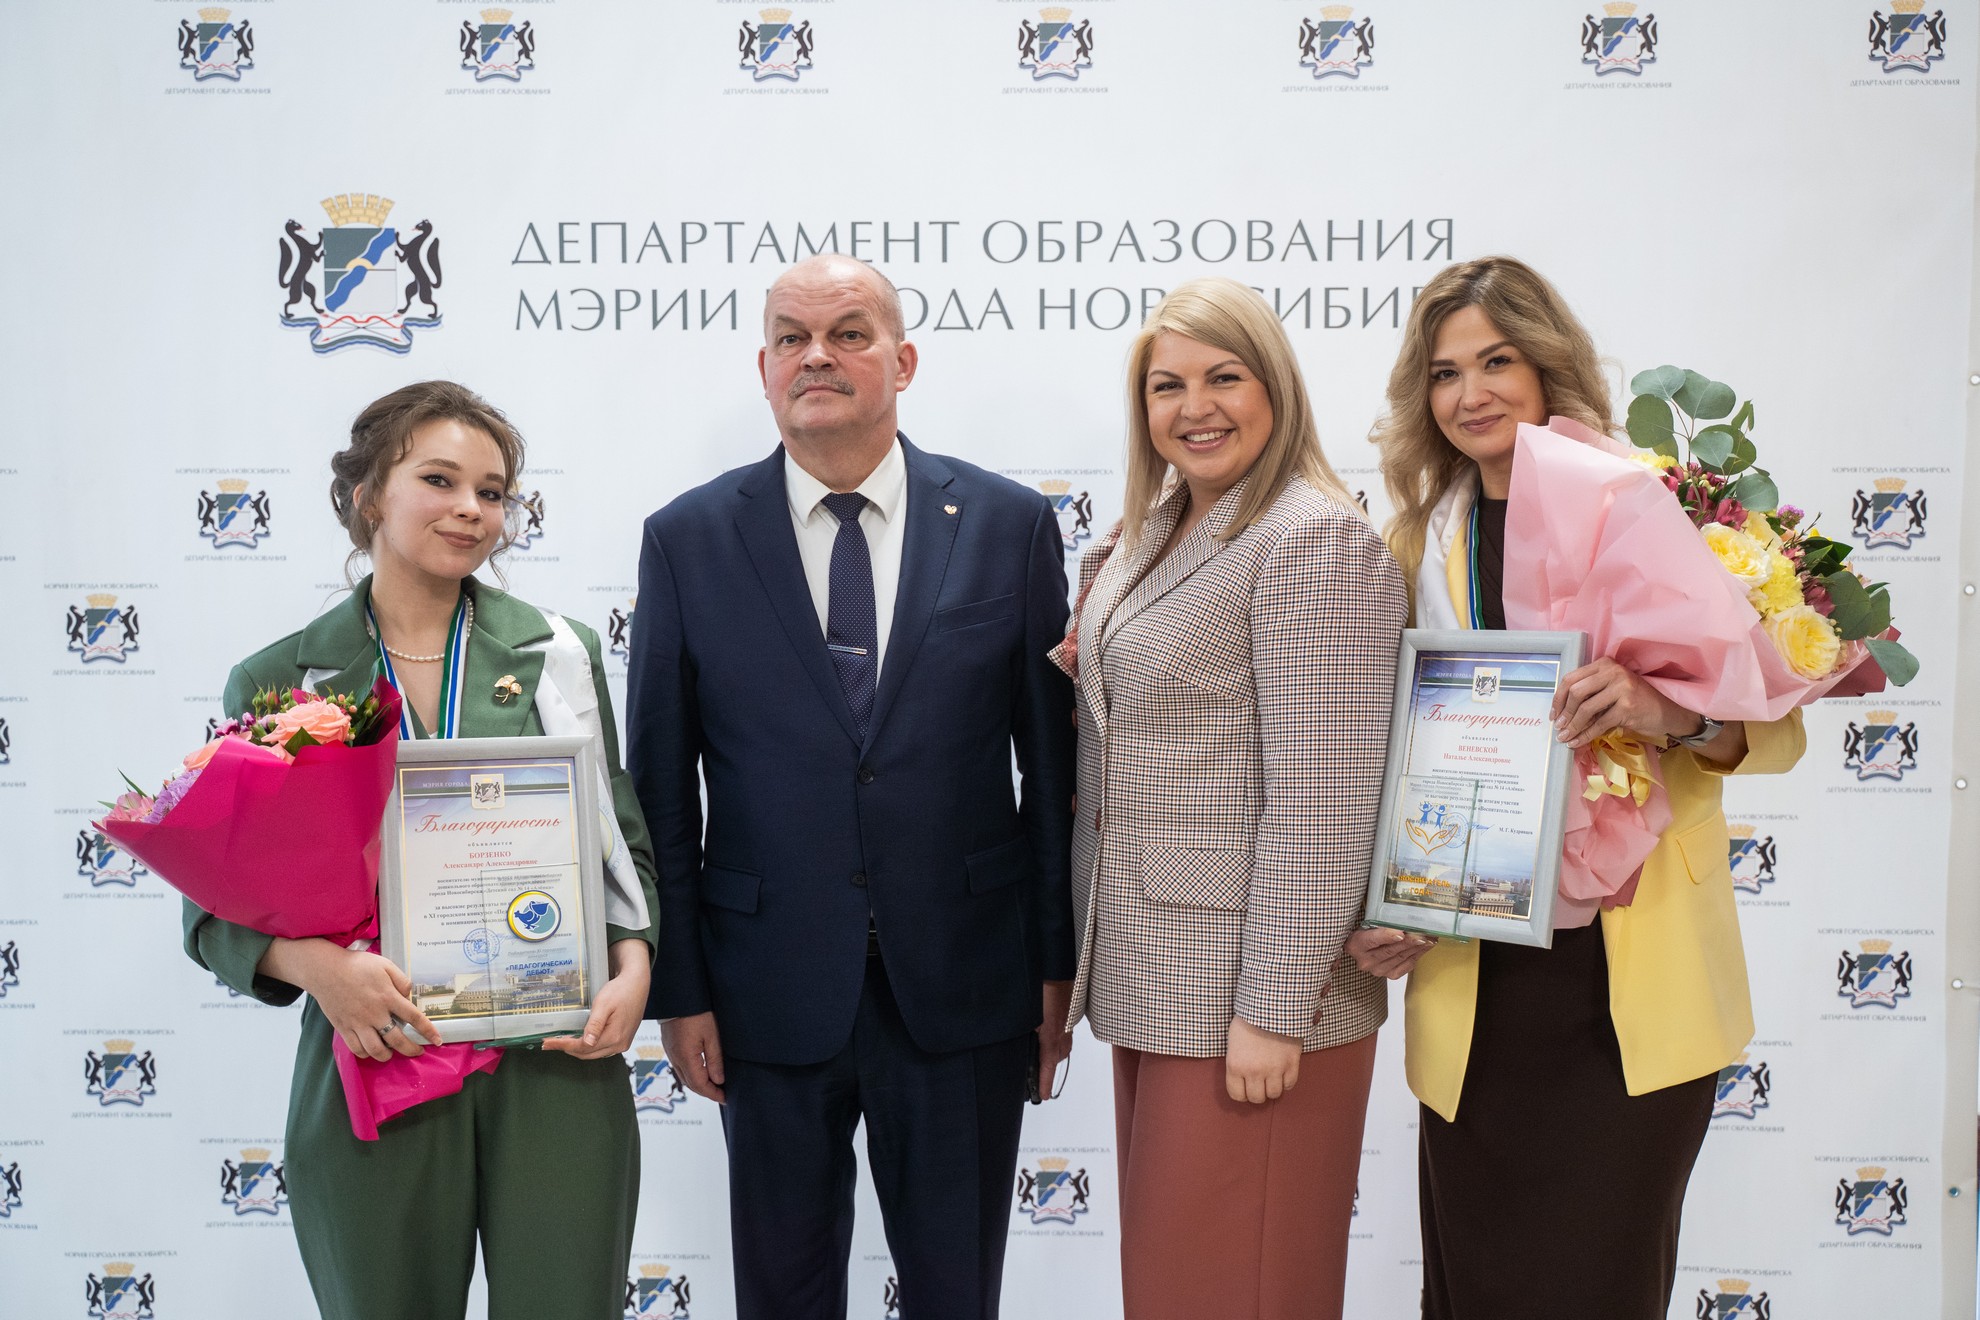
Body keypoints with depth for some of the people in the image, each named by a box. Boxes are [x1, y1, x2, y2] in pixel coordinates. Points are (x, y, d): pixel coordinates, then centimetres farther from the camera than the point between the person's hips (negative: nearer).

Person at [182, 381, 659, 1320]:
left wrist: (634, 967, -7)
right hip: (372, 1064, 0)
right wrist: (317, 964, -17)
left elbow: (622, 840, 10)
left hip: (557, 1065, 1)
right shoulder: (277, 681, 3)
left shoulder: (560, 654, 5)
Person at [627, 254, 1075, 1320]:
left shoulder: (1011, 524, -1)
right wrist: (677, 988, 0)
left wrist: (1057, 962, 1)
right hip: (773, 992, 0)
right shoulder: (687, 541, -1)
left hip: (963, 986, 0)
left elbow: (1055, 760, 1)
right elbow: (661, 785, 1)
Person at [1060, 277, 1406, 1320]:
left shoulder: (1315, 541, -15)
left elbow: (1321, 796, -20)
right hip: (1151, 978, 8)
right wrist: (1075, 663, 3)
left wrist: (1275, 1009, -20)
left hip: (1248, 995, -8)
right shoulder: (1153, 536, 13)